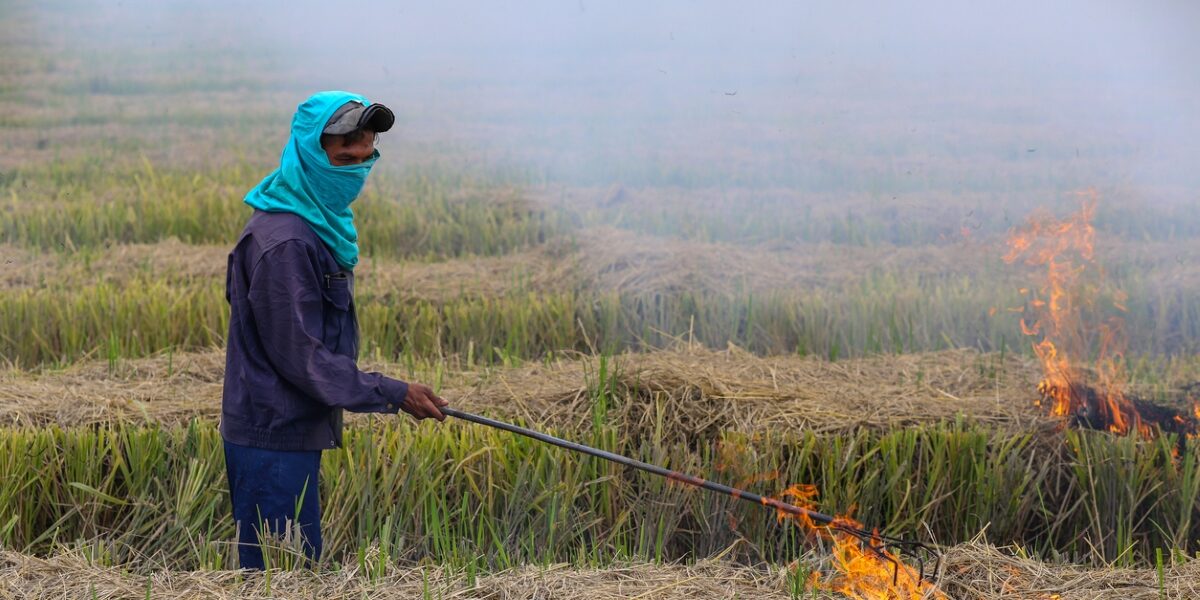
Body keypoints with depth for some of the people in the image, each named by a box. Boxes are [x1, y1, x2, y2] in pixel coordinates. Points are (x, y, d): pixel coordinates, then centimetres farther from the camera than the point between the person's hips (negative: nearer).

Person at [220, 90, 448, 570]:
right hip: (273, 443, -10)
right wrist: (393, 395, -16)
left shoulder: (319, 223, 10)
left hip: (295, 435, 10)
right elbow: (300, 357, -21)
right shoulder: (282, 242, -22)